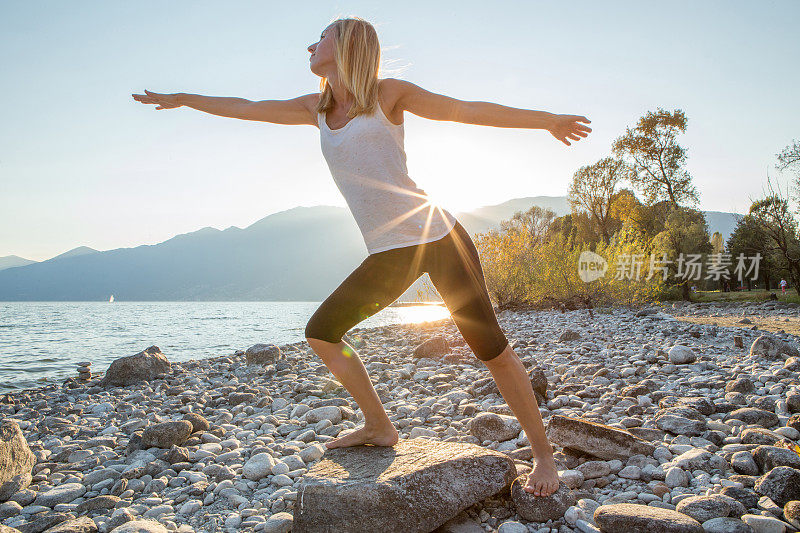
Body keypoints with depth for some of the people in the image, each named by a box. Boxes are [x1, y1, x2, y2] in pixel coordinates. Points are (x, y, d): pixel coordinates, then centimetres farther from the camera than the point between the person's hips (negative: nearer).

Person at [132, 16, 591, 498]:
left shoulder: (387, 93, 1)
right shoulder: (317, 108, 16)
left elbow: (467, 110, 3)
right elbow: (246, 109, 24)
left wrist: (547, 120, 3)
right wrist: (180, 99, 33)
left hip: (438, 238, -6)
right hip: (387, 254, 6)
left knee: (491, 348, -6)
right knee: (321, 333, 5)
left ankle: (543, 454, 11)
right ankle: (380, 428, 19)